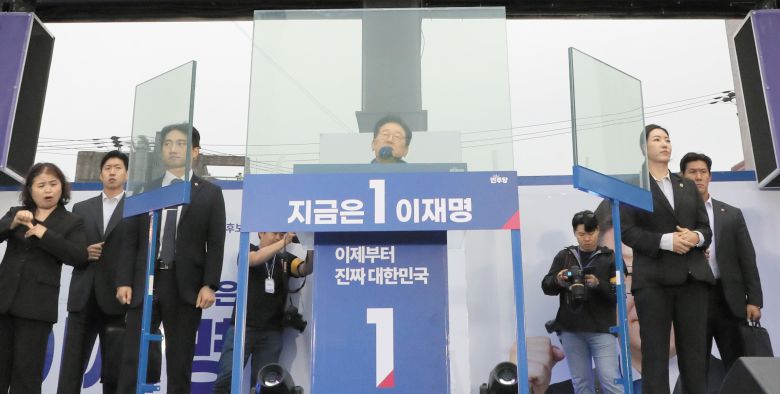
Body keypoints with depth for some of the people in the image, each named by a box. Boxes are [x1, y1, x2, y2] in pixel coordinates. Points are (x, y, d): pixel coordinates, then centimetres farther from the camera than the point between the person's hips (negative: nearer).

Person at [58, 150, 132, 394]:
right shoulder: (81, 208, 17)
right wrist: (83, 252, -6)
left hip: (117, 298, -3)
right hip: (83, 297, 3)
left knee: (114, 368, 3)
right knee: (71, 365, 2)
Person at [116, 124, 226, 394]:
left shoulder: (210, 193, 6)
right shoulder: (146, 190, 14)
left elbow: (216, 244, 0)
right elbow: (132, 240, 10)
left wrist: (209, 285, -9)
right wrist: (124, 280, 0)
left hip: (185, 286, -2)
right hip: (145, 282, 2)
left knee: (180, 360, 4)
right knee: (132, 357, 1)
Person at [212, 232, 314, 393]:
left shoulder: (286, 258, 11)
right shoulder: (248, 250, 6)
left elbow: (306, 269, -6)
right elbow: (255, 259, -17)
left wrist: (311, 248, -25)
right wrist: (284, 242, -25)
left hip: (272, 331, 2)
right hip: (243, 326, -2)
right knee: (228, 376, -5)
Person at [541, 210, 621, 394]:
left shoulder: (609, 257, 2)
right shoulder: (564, 256, 9)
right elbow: (546, 287, 7)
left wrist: (598, 284, -22)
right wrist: (557, 280, -14)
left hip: (601, 328, -2)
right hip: (570, 329, 3)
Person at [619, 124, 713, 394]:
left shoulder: (688, 186, 20)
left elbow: (705, 227, 16)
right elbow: (626, 230, -5)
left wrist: (696, 237, -8)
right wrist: (666, 240, -17)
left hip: (692, 276, 4)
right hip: (653, 279, -4)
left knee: (695, 352, 4)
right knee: (655, 352, -2)